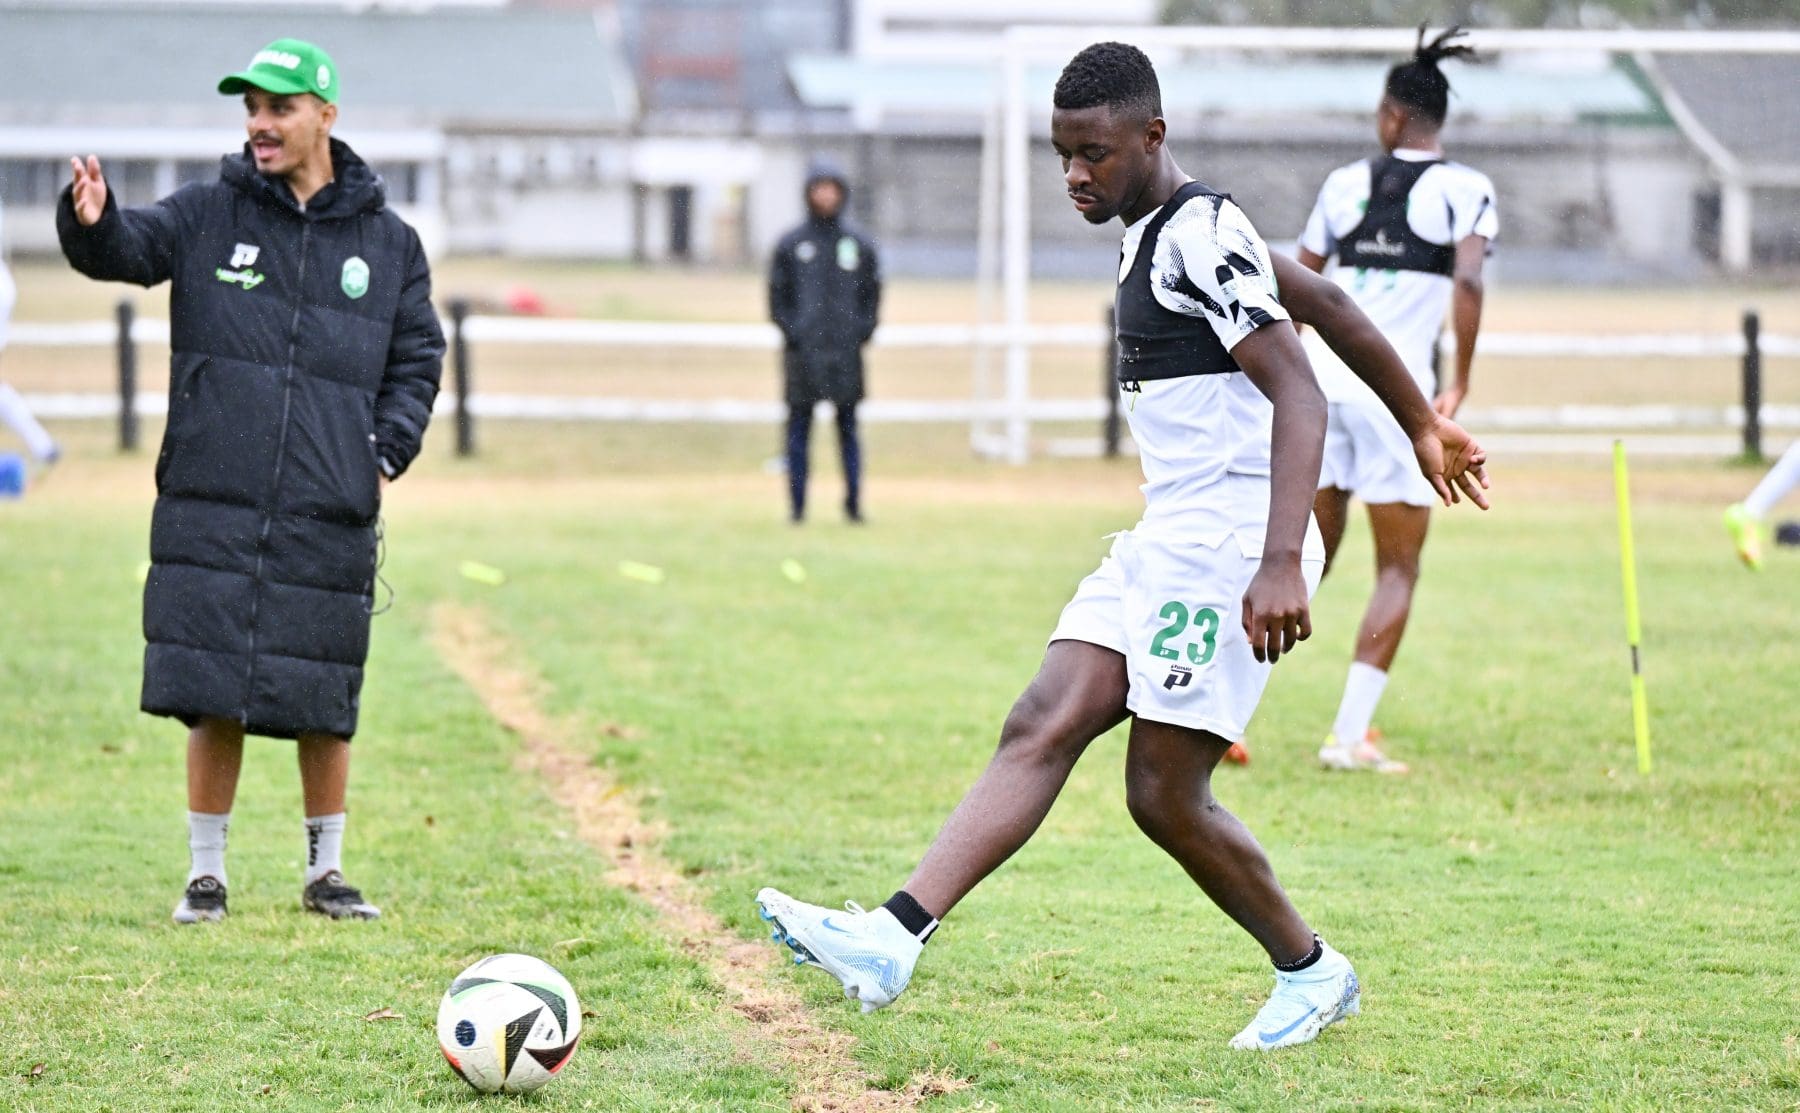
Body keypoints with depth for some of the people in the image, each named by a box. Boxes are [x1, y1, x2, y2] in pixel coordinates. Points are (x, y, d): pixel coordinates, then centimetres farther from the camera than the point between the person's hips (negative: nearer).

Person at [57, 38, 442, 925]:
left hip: (329, 518, 1)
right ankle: (206, 874, 10)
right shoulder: (210, 214, 5)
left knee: (324, 703, 5)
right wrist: (92, 222, -35)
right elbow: (129, 248, -12)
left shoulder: (387, 243, 8)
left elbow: (417, 359, 14)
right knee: (213, 696, -1)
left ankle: (325, 872, 19)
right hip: (213, 509, -1)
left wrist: (386, 452, -1)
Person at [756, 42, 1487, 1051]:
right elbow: (1327, 304, 25)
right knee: (1041, 731, -4)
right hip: (1164, 545, 10)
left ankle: (1312, 973, 14)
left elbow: (1298, 392, -23)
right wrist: (1423, 424, 35)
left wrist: (1282, 563, -34)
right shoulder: (1158, 234, 16)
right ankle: (891, 941, -15)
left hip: (1228, 550, -10)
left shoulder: (1201, 236, -14)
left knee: (1165, 797, -6)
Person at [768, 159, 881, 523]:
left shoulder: (859, 244, 9)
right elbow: (777, 295, 5)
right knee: (799, 429, 0)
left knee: (848, 428, 3)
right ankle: (797, 504, 3)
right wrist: (791, 332, -7)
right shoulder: (790, 244, 5)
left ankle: (853, 502, 6)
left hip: (846, 352, 1)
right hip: (802, 352, -1)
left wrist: (862, 331, -1)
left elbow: (872, 292, 11)